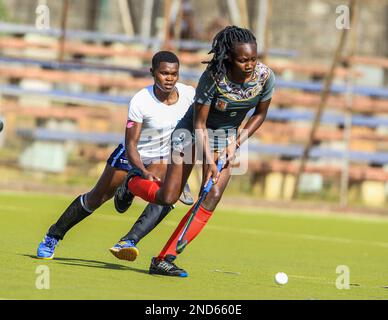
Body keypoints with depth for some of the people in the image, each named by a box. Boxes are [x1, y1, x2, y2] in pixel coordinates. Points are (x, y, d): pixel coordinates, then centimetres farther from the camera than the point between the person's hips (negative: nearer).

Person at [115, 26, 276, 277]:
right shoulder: (213, 77, -30)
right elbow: (199, 124, -21)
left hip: (227, 136, 4)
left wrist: (238, 142, -10)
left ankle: (164, 259, -9)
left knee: (211, 199, -12)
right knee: (167, 198, -7)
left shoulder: (265, 77, -18)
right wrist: (209, 161, -28)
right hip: (193, 131, -4)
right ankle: (133, 182, 29)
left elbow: (260, 114, 0)